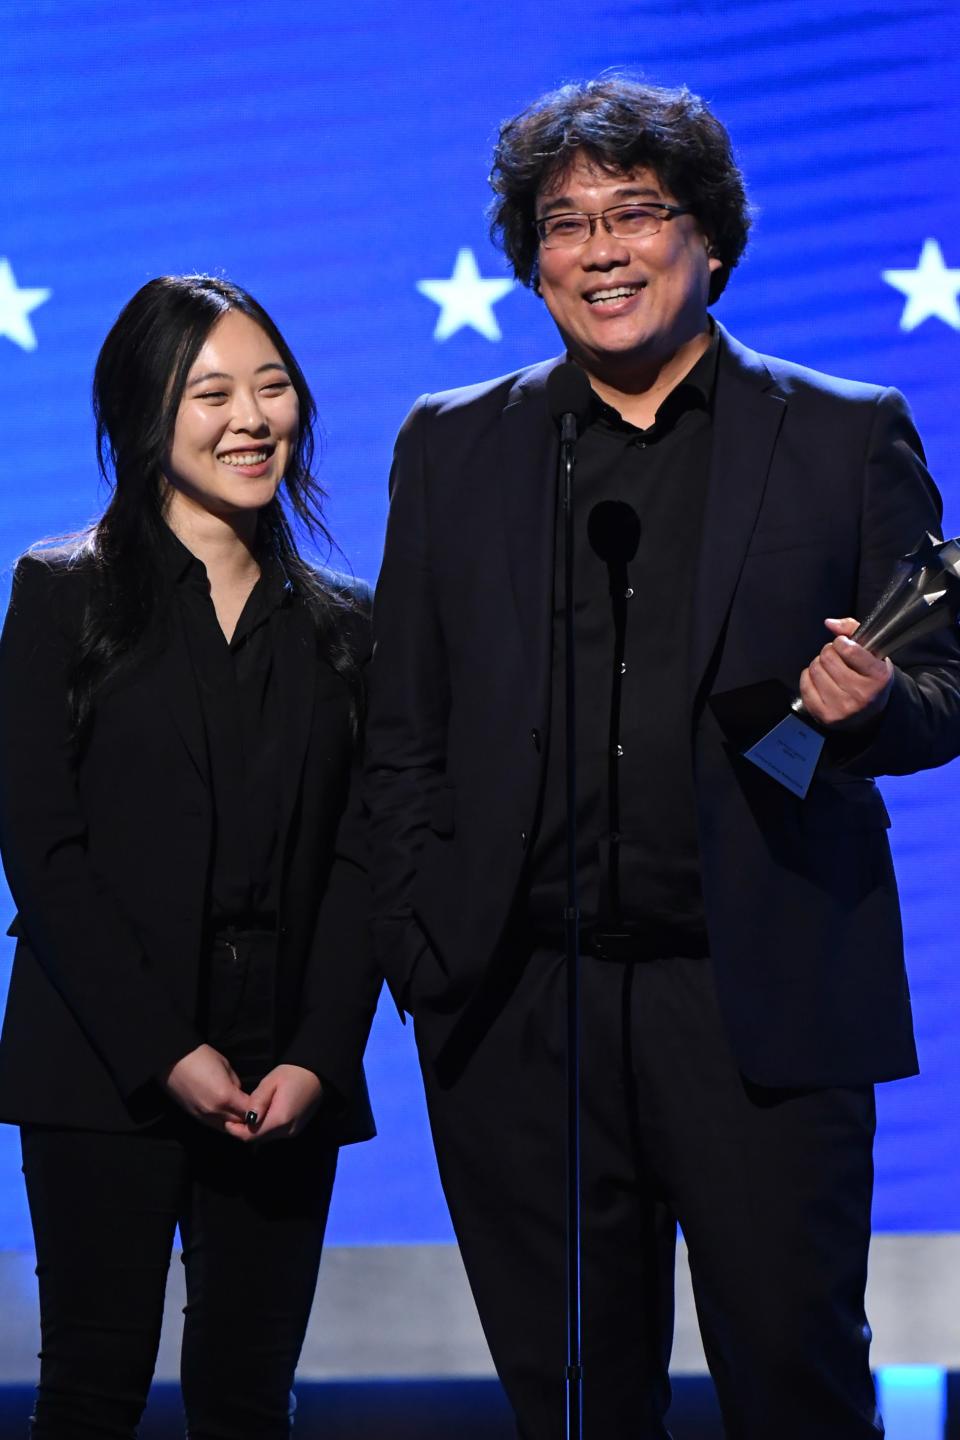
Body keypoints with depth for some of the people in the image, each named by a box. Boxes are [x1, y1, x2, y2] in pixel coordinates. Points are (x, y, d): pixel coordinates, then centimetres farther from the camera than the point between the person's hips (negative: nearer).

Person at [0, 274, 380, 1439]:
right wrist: (164, 1052, -12)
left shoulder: (338, 627, 12)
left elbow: (358, 861, 7)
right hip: (106, 1072, -3)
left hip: (287, 1085, 3)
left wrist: (318, 1057, -8)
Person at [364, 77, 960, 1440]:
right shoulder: (451, 448, 11)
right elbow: (403, 738, 11)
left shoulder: (849, 437, 6)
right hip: (519, 1016, 2)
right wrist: (420, 958, 2)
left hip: (762, 1010, -2)